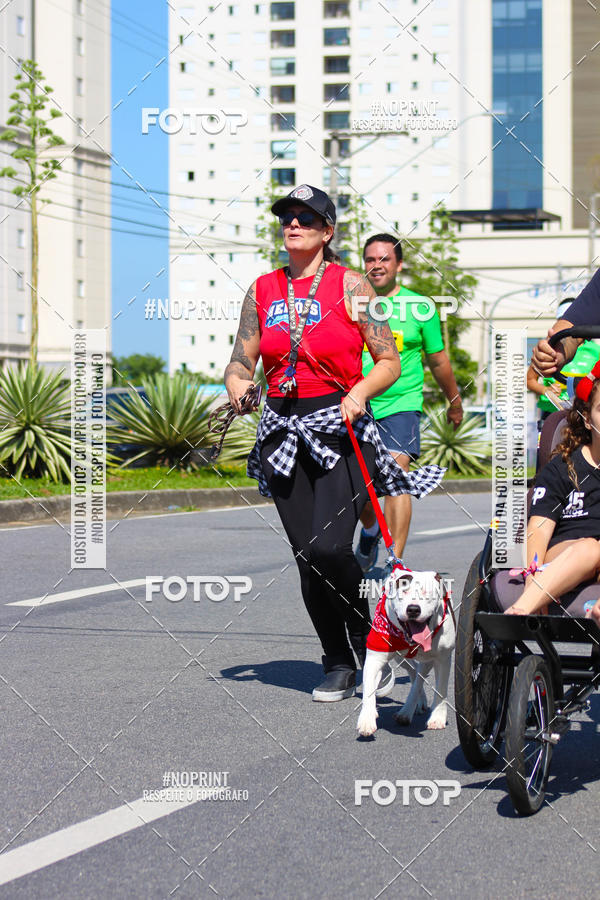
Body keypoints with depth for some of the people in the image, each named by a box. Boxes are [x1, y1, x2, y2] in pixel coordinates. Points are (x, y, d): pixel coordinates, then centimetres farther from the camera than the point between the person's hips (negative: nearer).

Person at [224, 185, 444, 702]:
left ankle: (370, 647, 5)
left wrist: (360, 392, -16)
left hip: (340, 426, -4)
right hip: (282, 430, 4)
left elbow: (390, 362, 1)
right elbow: (242, 361, 14)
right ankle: (339, 665, 15)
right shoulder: (263, 290, 10)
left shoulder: (350, 285, 0)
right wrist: (237, 386, -8)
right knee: (307, 556, 1)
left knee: (330, 548, -18)